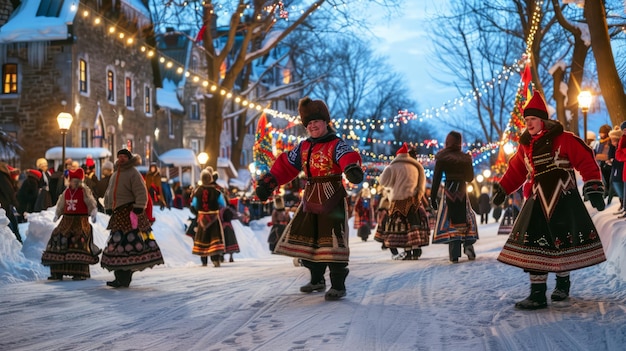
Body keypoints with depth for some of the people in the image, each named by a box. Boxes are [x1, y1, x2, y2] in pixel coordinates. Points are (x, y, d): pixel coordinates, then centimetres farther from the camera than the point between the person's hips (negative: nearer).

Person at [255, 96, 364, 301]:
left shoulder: (335, 144, -10)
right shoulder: (303, 147, 12)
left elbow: (347, 156, -32)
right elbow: (285, 166, 18)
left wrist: (352, 169, -55)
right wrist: (268, 183, 11)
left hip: (332, 198, -8)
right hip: (310, 198, 8)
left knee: (331, 240, -11)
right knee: (307, 237, 13)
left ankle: (338, 285, -4)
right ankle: (317, 280, 29)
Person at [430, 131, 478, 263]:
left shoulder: (441, 158, -5)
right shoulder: (466, 158, 1)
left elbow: (436, 179, -5)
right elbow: (470, 177, 8)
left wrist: (433, 198, -1)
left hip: (448, 191, -1)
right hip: (462, 191, 2)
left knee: (450, 222, 1)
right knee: (466, 219, 16)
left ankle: (454, 255, -4)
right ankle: (468, 244, -2)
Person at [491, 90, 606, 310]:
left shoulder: (564, 140, -10)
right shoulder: (525, 146, 7)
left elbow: (586, 163, -12)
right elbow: (516, 171, 20)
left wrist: (594, 190, -18)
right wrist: (502, 189, 19)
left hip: (565, 203, -4)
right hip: (537, 204, 4)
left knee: (565, 244, 6)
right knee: (534, 246, -4)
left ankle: (562, 284, 28)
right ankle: (538, 295, 0)